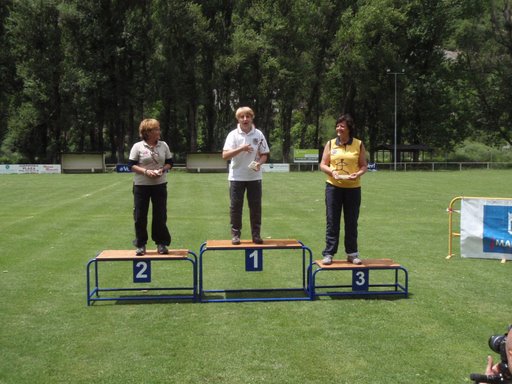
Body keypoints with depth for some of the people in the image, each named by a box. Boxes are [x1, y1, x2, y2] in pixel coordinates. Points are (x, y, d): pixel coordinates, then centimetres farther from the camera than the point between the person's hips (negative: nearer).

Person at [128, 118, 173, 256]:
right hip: (141, 185, -2)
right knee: (140, 216, 3)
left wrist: (162, 169, -11)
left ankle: (161, 243, 15)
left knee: (160, 215, 4)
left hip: (160, 184, 2)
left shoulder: (163, 145, 3)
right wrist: (145, 171, -19)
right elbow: (131, 165, -6)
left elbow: (169, 163, 9)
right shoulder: (138, 146, -6)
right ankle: (140, 244, 14)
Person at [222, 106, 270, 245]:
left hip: (254, 176, 1)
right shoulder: (233, 134, -4)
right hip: (237, 176, -1)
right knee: (235, 206, 2)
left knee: (255, 206, 4)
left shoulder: (258, 134, 2)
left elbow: (264, 154, 7)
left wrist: (259, 163, -14)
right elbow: (225, 155, -12)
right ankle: (235, 234, 11)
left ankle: (256, 234, 13)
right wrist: (241, 148, -23)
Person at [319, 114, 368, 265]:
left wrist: (357, 174, -16)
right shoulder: (330, 144, 5)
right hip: (333, 186, 0)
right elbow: (323, 164, 4)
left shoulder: (358, 144, 3)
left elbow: (364, 165, 4)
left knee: (352, 222, 7)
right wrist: (332, 172, -15)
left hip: (353, 187, 0)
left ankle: (352, 253, 17)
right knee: (332, 221, 1)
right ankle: (328, 253, 7)